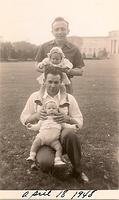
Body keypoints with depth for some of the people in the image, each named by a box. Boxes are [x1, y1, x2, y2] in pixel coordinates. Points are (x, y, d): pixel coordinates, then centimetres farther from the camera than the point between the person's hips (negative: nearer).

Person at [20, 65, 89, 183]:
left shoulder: (69, 98, 6)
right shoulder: (35, 97, 7)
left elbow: (79, 122, 4)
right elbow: (24, 119, 10)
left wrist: (67, 118, -18)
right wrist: (36, 116, -12)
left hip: (63, 138, 1)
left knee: (70, 133, -37)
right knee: (45, 163, -32)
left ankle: (77, 171, -13)